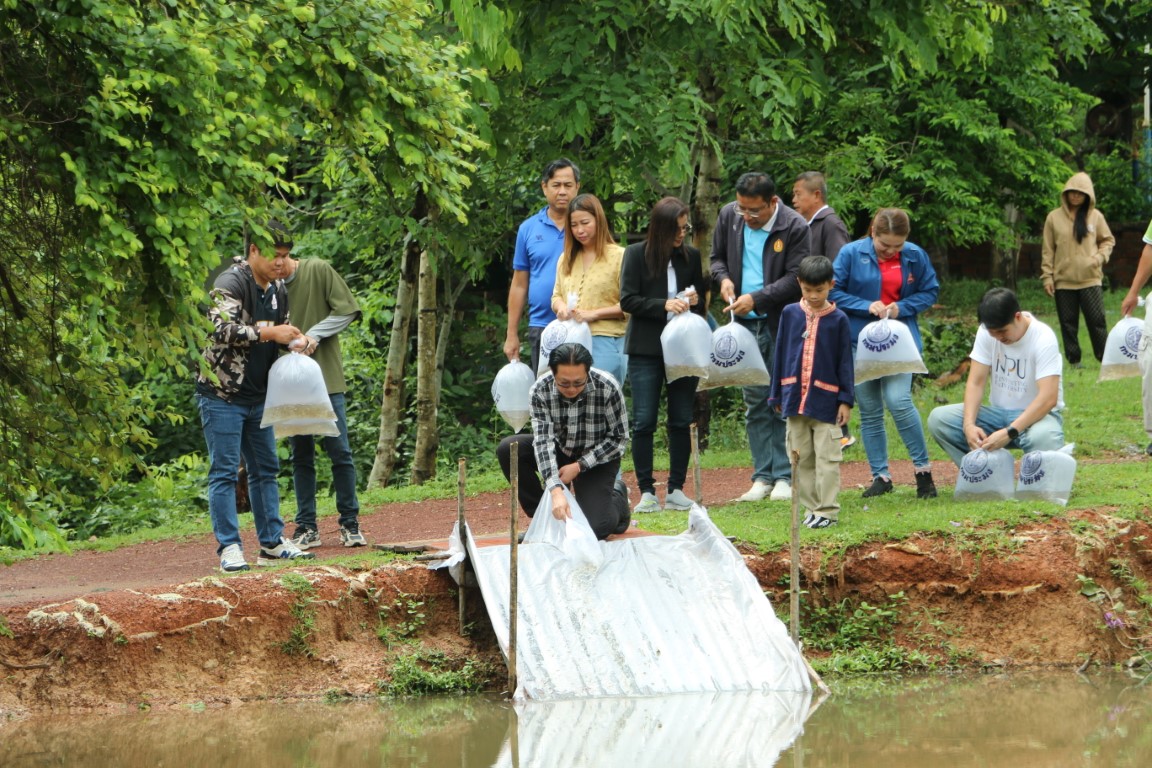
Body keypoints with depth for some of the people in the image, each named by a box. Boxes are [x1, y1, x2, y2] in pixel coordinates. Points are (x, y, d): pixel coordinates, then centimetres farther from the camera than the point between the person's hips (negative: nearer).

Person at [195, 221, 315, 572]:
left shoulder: (278, 289, 11)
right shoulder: (231, 283, -15)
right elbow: (221, 329, -29)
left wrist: (294, 342, 2)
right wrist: (268, 333, -29)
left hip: (257, 396, 9)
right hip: (222, 395, -8)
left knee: (266, 469, 12)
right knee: (224, 472, -7)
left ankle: (272, 543, 19)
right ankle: (229, 549, -6)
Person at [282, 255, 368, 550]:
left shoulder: (318, 271, -3)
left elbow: (347, 311, -3)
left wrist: (314, 335, -12)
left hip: (326, 378, -3)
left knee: (339, 452, -2)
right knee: (301, 457, 6)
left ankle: (350, 523, 6)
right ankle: (306, 527, 10)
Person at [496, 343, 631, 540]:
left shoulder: (608, 388, -27)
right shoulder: (541, 390, -23)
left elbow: (618, 439, -15)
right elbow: (543, 440, -30)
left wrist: (579, 466, -21)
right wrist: (556, 491, -42)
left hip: (596, 460, -3)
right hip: (560, 451, 3)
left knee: (596, 528, -22)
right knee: (508, 449, -23)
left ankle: (616, 496, 16)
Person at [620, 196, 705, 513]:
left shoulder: (691, 256, 9)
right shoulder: (637, 254, 0)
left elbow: (702, 303, 18)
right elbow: (628, 300, -5)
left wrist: (695, 302, -5)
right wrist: (664, 305, -17)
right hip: (646, 350, -3)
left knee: (681, 421, 4)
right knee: (644, 421, -5)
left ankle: (676, 489, 11)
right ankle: (646, 491, 1)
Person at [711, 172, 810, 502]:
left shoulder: (794, 227, -11)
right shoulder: (729, 216, 4)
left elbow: (795, 278, -12)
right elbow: (717, 256, 18)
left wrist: (756, 298, -20)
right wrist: (724, 278, -4)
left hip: (782, 325, -4)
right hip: (746, 326, 5)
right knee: (754, 403, 7)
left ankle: (784, 476, 5)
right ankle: (762, 476, 11)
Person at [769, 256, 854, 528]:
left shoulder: (838, 320, -2)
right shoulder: (790, 314, 5)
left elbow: (845, 361, 0)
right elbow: (780, 355, 10)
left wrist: (845, 400, -4)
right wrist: (777, 395, 10)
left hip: (826, 402, -3)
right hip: (795, 400, 3)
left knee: (827, 459, -3)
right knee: (802, 458, 8)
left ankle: (827, 511, -1)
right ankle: (811, 508, 15)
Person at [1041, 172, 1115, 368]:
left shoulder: (1095, 216, 3)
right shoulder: (1054, 218, 2)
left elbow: (1108, 240, 12)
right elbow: (1048, 250, 4)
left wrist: (1100, 257, -7)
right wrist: (1047, 276, 0)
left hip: (1090, 278, -1)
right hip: (1063, 280, 1)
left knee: (1097, 320, -3)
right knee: (1068, 323, 4)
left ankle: (1105, 358, 4)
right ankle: (1074, 360, 11)